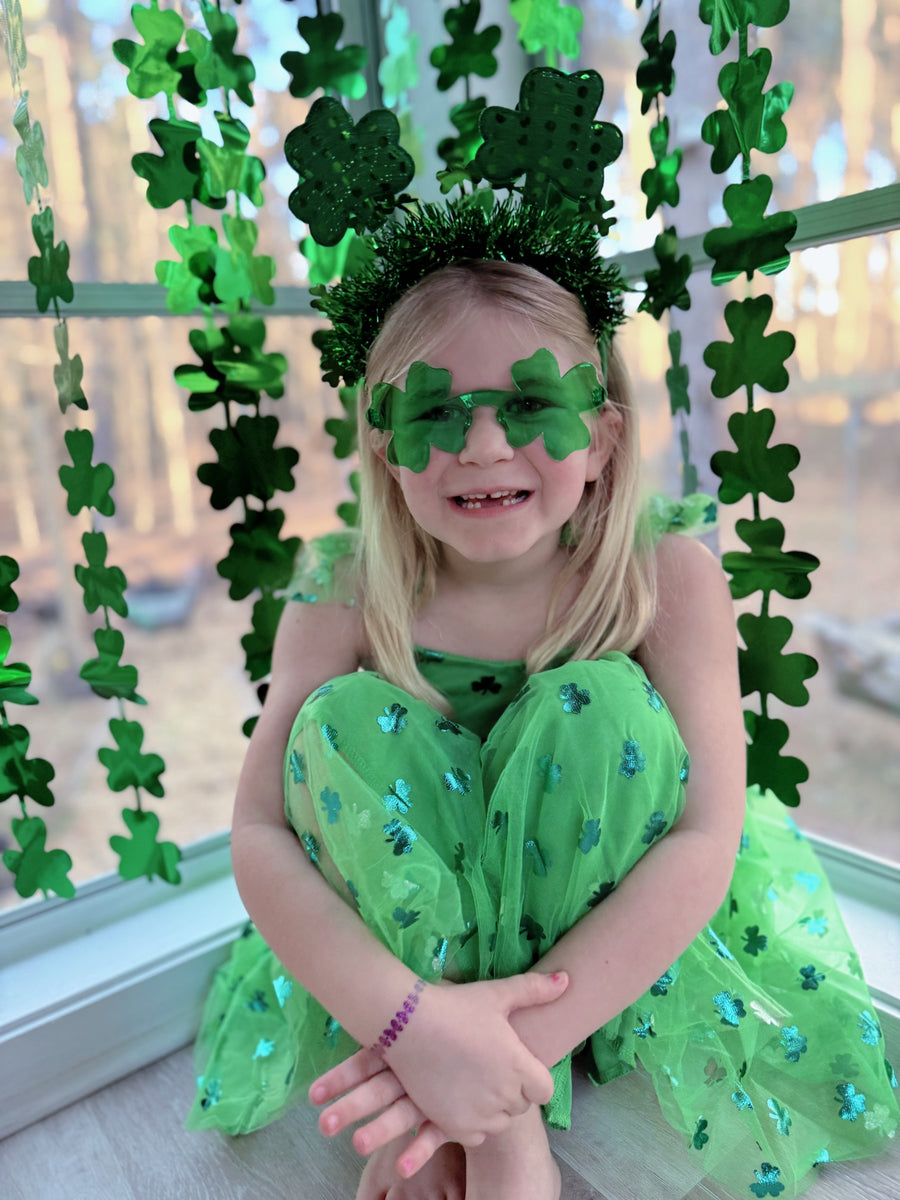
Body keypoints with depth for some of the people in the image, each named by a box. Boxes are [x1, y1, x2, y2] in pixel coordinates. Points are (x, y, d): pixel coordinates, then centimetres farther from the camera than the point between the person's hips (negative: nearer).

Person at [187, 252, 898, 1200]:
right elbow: (259, 835, -21)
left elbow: (706, 838, -26)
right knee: (343, 718, -24)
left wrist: (517, 1036, -33)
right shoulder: (344, 597, -17)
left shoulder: (669, 579, -19)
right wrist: (409, 1015, -35)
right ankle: (502, 1115, -16)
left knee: (600, 703, -28)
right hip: (410, 937, 2)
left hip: (607, 938, 0)